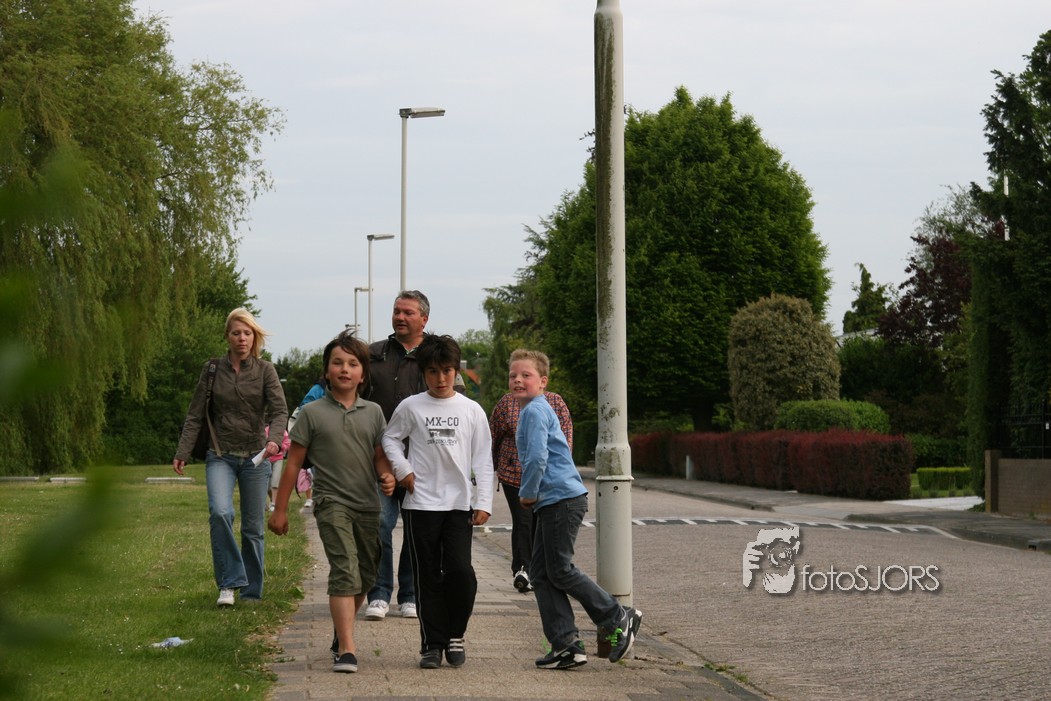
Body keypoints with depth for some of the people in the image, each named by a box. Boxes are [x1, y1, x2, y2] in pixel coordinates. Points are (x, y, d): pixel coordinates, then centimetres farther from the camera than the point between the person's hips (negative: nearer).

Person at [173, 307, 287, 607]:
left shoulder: (265, 370, 1)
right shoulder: (212, 370, 5)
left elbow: (279, 410, -9)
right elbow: (195, 416, 7)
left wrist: (274, 439, -28)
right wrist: (182, 453, -3)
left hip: (255, 457, 0)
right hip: (221, 456, 0)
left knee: (253, 527, 4)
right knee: (220, 512, -23)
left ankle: (251, 592, 16)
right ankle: (229, 583, -15)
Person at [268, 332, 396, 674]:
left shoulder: (373, 412, 9)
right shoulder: (312, 413, 0)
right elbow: (294, 462, 3)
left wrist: (387, 476, -9)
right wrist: (280, 509, 3)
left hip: (368, 505, 5)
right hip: (332, 502, -5)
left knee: (365, 577, 12)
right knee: (345, 571, -18)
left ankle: (341, 631, 36)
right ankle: (347, 650, -22)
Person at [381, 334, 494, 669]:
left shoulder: (471, 410, 5)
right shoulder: (411, 407, 3)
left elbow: (483, 459, 5)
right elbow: (390, 438, 15)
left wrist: (484, 502, -1)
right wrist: (402, 469, -1)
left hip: (459, 504, 0)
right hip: (421, 504, 0)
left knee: (460, 571, -12)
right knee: (427, 577, 2)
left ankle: (455, 635, 9)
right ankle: (432, 644, 11)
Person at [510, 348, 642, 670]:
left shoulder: (535, 411, -12)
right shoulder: (533, 410, 20)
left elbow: (537, 457, -22)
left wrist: (528, 493, -10)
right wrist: (533, 495, 16)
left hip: (562, 499, -10)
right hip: (551, 502, 10)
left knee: (559, 570, -5)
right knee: (540, 572, 7)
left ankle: (619, 619, 5)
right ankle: (565, 645, 6)